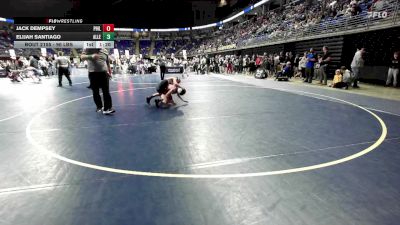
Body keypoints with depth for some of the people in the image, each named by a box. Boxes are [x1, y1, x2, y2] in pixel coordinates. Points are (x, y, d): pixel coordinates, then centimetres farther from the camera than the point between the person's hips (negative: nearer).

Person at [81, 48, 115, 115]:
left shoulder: (104, 51, 10)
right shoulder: (88, 50, 2)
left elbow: (108, 62, 17)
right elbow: (82, 57, -11)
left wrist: (109, 72, 14)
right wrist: (91, 56, -27)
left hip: (103, 73, 1)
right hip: (93, 73, -1)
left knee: (106, 92, -5)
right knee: (95, 92, 7)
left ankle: (107, 108, -4)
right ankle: (99, 107, 23)